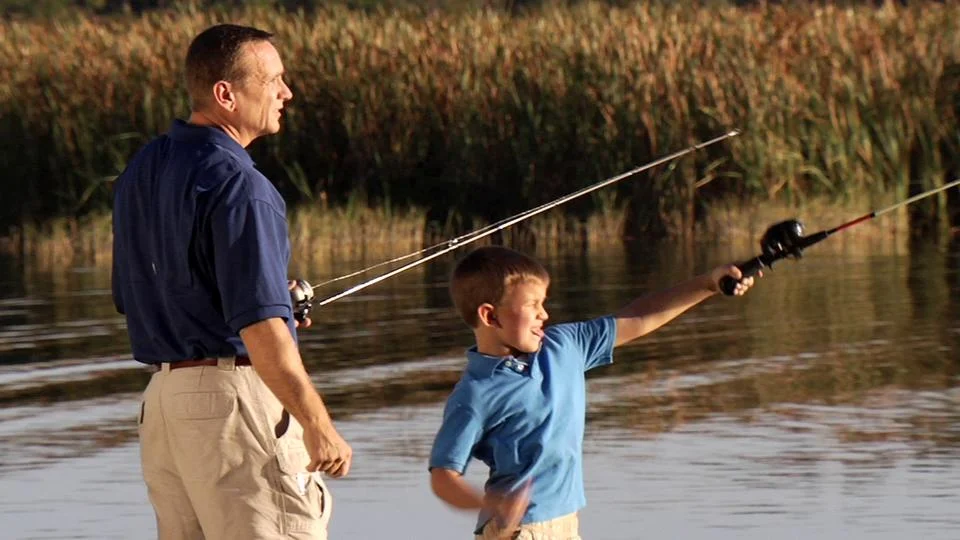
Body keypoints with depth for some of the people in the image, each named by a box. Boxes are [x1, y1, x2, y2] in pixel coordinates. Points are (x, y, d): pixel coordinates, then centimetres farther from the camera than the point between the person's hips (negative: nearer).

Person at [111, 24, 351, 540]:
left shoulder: (141, 172, 12)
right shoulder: (237, 186, -16)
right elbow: (262, 333, -22)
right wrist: (320, 429, -16)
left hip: (161, 398, 9)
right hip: (236, 398, -9)